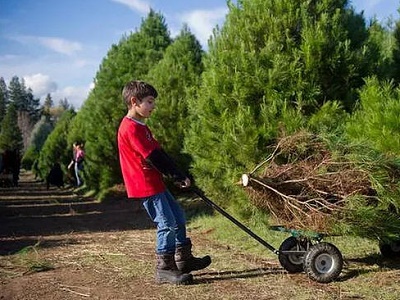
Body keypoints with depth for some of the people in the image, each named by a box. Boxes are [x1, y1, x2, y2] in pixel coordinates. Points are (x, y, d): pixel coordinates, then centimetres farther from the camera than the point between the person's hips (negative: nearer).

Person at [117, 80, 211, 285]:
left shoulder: (140, 126, 17)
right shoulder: (131, 128, -16)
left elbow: (158, 153, 13)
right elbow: (153, 156, -20)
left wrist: (177, 175, 4)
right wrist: (178, 176, -15)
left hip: (155, 182, 10)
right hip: (145, 185, -10)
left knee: (178, 217, 16)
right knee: (167, 224, -9)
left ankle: (184, 259, 27)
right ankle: (164, 268, 0)